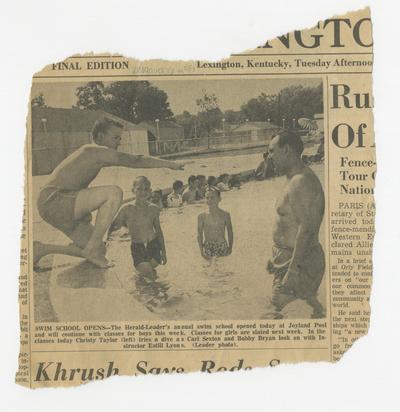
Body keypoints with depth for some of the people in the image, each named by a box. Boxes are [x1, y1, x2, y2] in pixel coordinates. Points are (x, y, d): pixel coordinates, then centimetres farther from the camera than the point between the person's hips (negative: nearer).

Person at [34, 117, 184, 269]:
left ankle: (42, 249, 16)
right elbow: (135, 161, -14)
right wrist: (169, 164, -8)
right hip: (54, 201, -10)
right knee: (115, 193, -24)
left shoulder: (89, 151, 20)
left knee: (100, 250, 10)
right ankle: (91, 249, -17)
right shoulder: (97, 151, -11)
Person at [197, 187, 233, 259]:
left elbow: (230, 233, 6)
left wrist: (230, 248, -3)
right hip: (208, 248, 0)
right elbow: (199, 235, 2)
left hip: (222, 248, 0)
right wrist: (202, 250, -9)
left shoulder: (225, 215, 0)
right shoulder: (202, 216, 0)